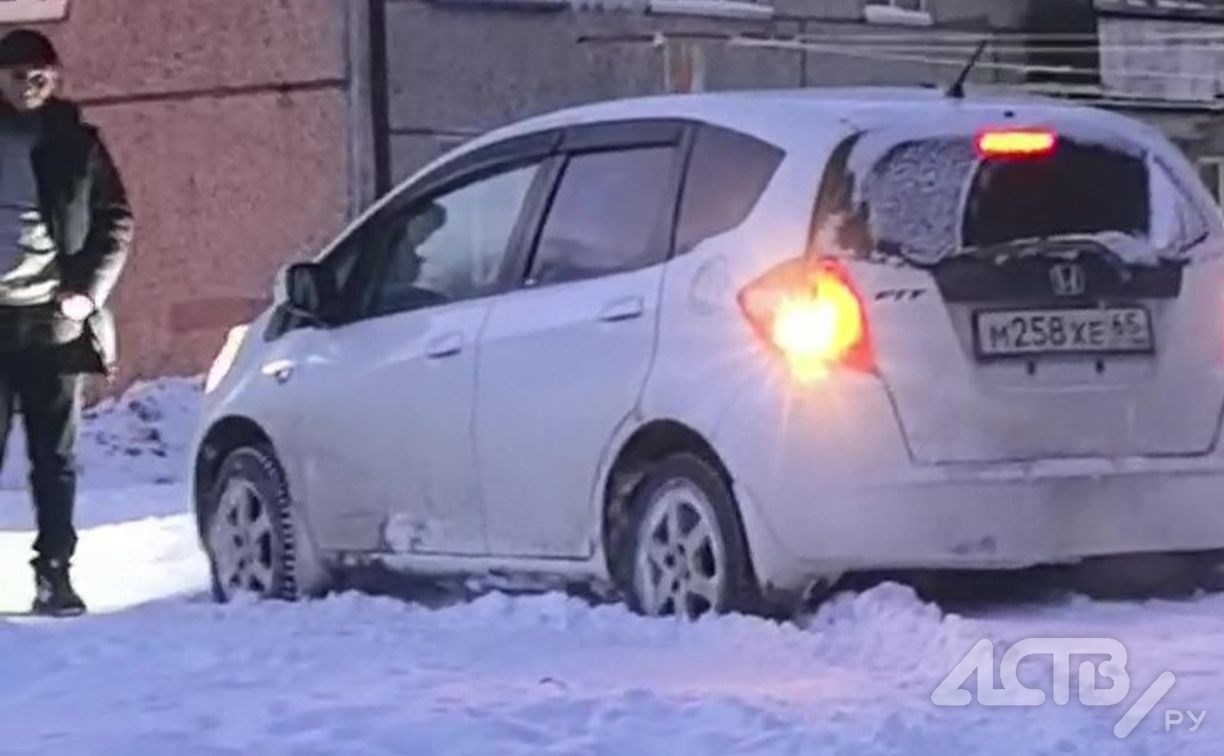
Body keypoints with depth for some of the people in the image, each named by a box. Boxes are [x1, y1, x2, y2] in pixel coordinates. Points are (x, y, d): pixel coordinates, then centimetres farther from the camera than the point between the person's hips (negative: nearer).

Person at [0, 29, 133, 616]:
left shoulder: (75, 144, 6)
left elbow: (115, 221, 6)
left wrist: (88, 290, -7)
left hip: (53, 319, 0)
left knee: (55, 457, 5)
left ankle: (54, 572, 9)